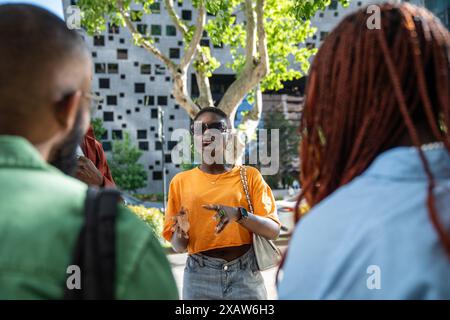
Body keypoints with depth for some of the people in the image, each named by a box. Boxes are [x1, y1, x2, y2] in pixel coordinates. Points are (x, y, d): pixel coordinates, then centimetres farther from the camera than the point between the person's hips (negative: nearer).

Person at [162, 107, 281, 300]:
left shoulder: (250, 176, 3)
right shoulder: (181, 181, 5)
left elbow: (273, 231, -5)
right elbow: (178, 246, 6)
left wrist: (239, 214, -20)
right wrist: (181, 233, -15)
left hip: (246, 275, -1)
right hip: (200, 277, 1)